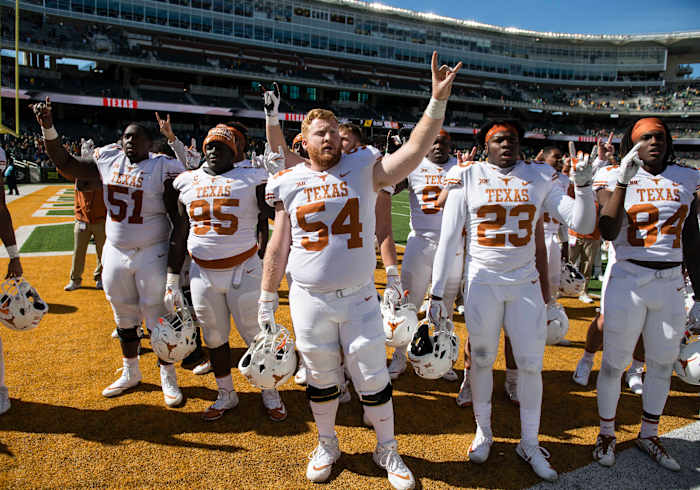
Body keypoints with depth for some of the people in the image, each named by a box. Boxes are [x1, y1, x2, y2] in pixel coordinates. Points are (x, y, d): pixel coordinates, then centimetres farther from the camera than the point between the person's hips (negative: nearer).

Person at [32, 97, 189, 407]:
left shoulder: (164, 169, -12)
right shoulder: (108, 161, 3)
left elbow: (180, 221, -14)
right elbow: (64, 163, 14)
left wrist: (175, 267, -19)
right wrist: (48, 127, 1)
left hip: (152, 254, -5)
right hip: (115, 252, 5)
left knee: (158, 317, 2)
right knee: (124, 317, 17)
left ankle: (168, 377, 21)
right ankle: (130, 373, 36)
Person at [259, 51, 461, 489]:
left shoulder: (364, 170, -1)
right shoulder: (289, 183, 1)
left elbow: (416, 149, -14)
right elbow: (278, 246, 5)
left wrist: (438, 100, -26)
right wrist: (266, 303, 6)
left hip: (359, 297, -1)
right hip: (309, 301, 1)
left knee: (373, 378, 8)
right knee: (321, 379, 15)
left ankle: (387, 449, 31)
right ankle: (327, 445, 40)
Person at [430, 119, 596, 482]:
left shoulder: (540, 177, 2)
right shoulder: (468, 177, -3)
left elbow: (581, 224, -1)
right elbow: (449, 238, -5)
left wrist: (583, 185, -18)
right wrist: (436, 292, -8)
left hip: (525, 282, 2)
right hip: (482, 282, -1)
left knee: (531, 364, 7)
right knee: (481, 359, 10)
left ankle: (529, 444, 27)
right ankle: (483, 432, 32)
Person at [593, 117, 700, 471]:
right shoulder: (617, 178, -3)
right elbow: (608, 232, -17)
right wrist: (623, 181, -21)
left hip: (671, 283, 4)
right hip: (628, 280, -4)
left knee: (663, 364, 14)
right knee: (614, 363, 4)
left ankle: (648, 435, 34)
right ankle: (606, 433, 25)